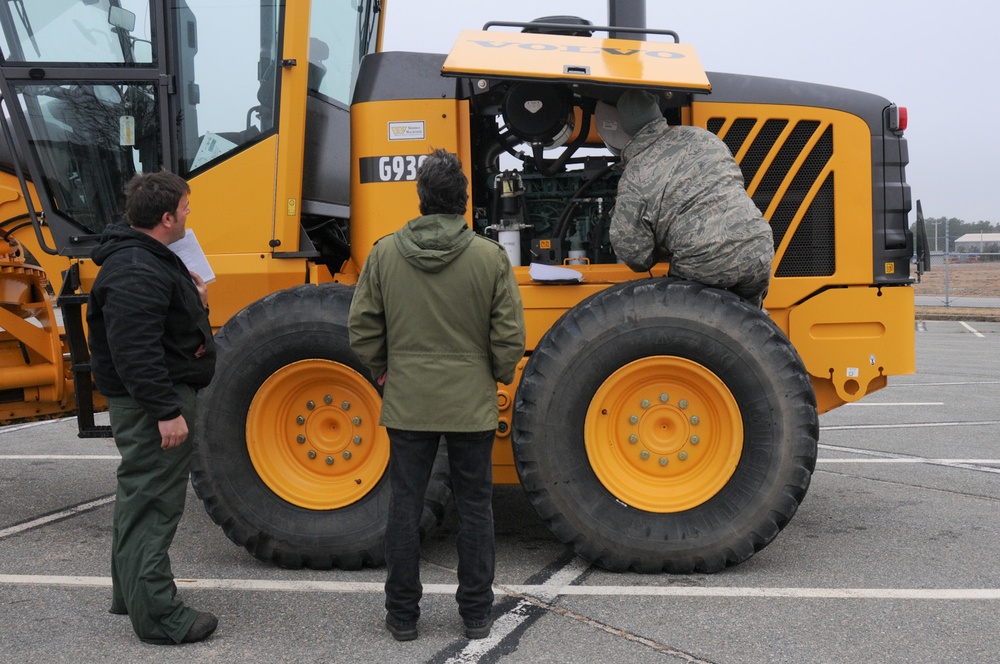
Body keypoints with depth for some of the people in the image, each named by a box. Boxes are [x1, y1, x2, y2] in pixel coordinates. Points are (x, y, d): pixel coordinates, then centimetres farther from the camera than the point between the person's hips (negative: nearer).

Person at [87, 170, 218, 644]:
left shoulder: (151, 259, 13)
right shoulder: (135, 273, -22)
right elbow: (136, 351, -28)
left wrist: (195, 305, 5)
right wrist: (165, 411, -28)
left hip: (162, 396, 11)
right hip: (151, 403, -11)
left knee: (140, 498, 20)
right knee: (151, 504, -6)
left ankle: (130, 593, 34)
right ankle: (157, 616, 2)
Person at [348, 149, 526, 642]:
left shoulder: (384, 253, -4)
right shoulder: (490, 257, -8)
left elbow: (362, 328, 0)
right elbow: (510, 335, -7)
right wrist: (499, 375, 11)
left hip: (407, 403, 1)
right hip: (472, 404, -1)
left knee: (404, 507, 10)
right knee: (474, 508, 11)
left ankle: (402, 615, 20)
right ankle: (476, 613, 21)